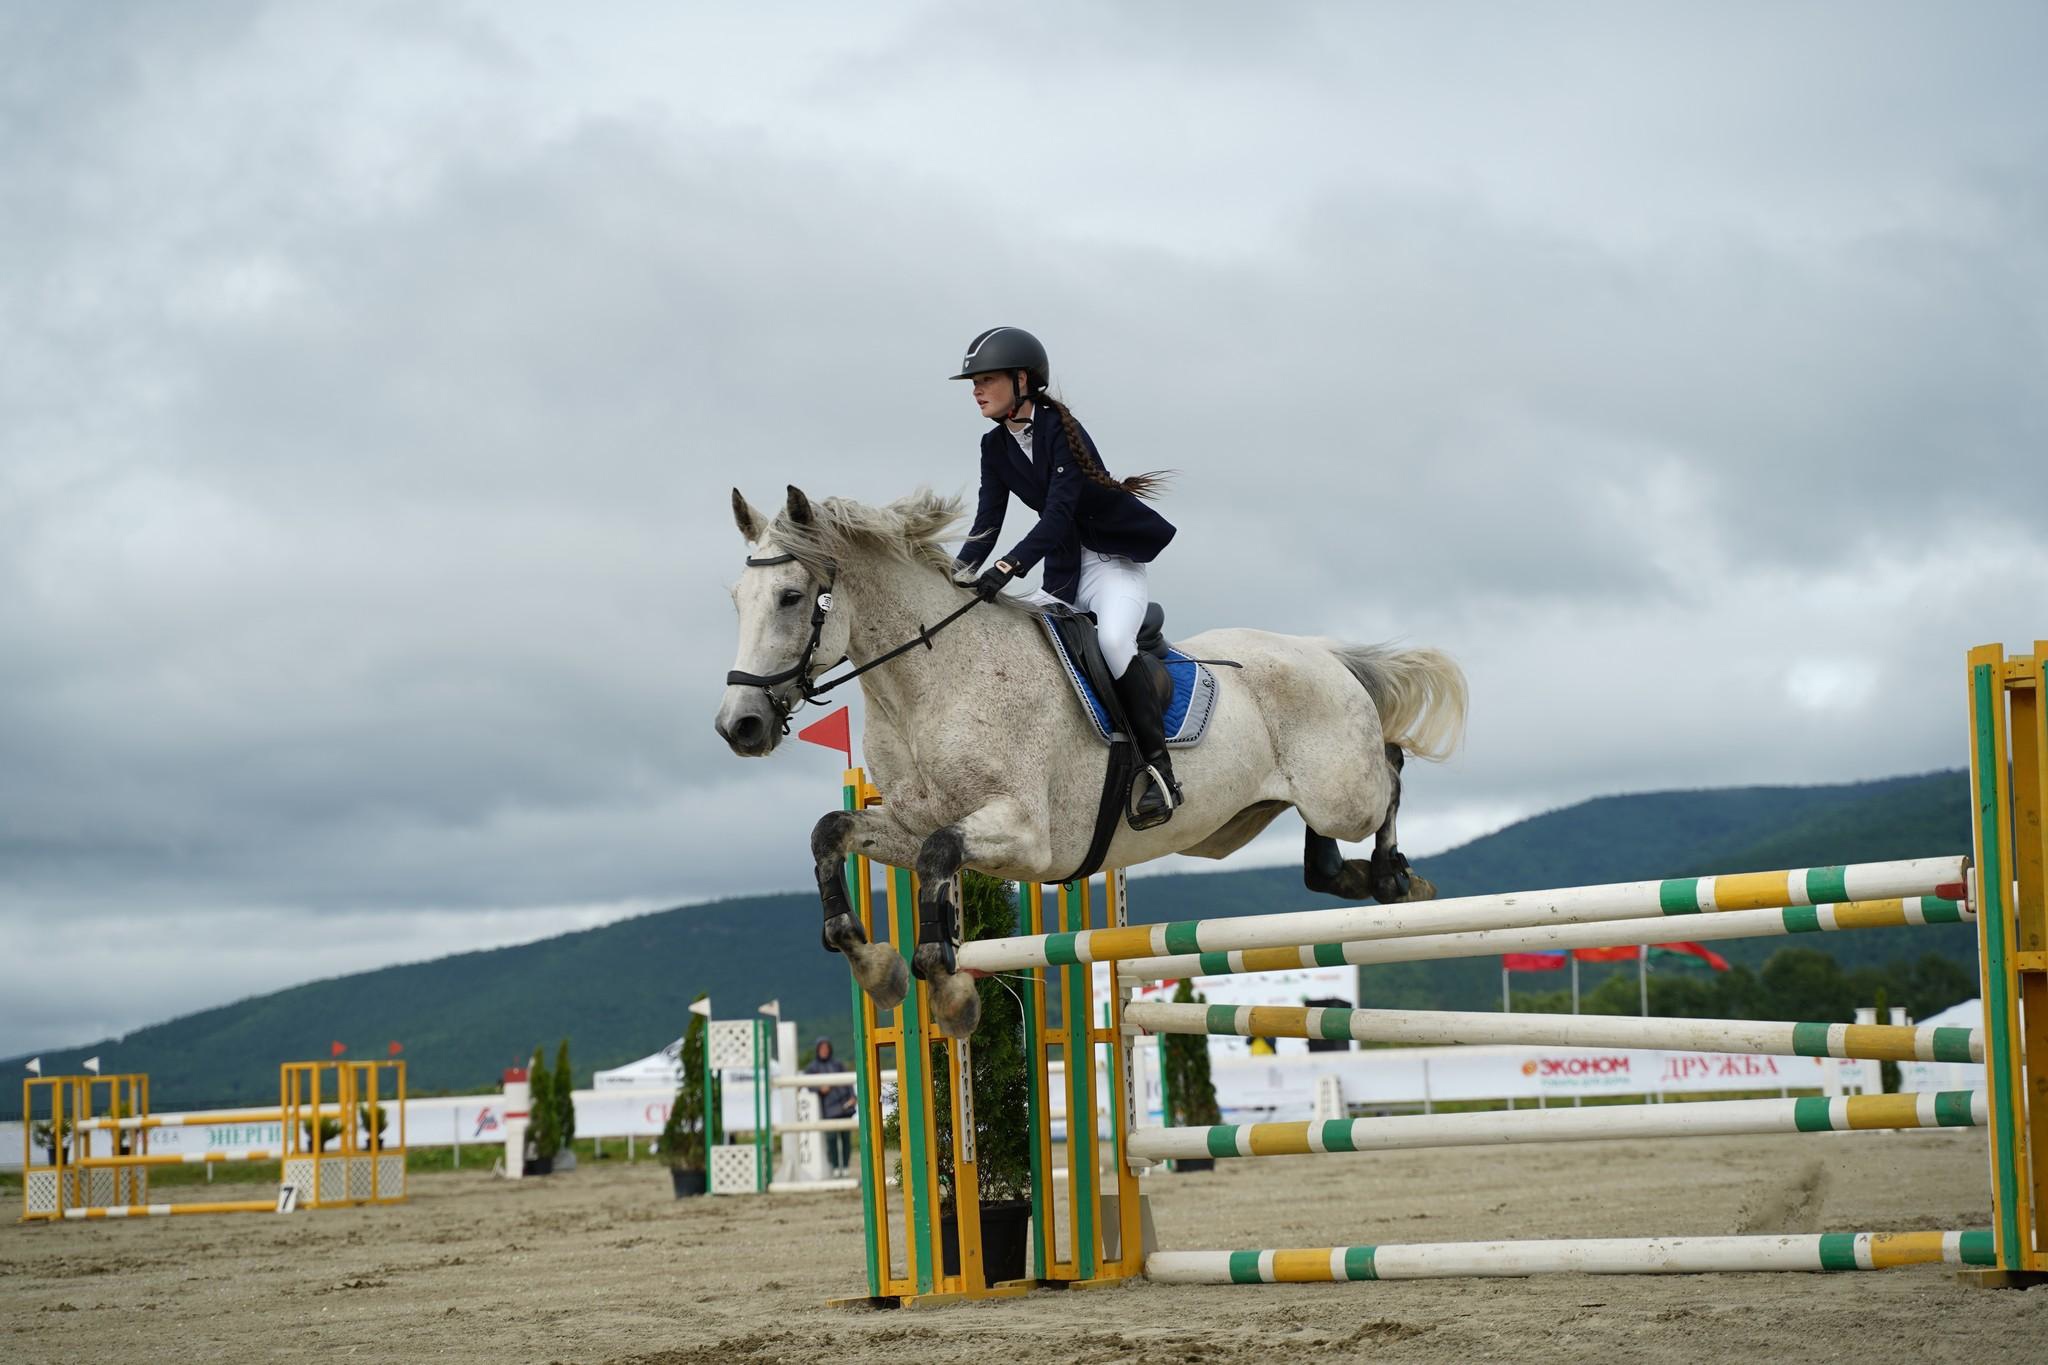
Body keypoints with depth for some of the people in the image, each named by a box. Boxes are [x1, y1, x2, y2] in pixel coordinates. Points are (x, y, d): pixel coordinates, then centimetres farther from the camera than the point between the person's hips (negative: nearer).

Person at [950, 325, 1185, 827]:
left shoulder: (1060, 430, -18)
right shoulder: (995, 446, 4)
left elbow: (1058, 514, -29)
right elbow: (986, 524, 1)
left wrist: (1008, 566, -40)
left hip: (1116, 562, -8)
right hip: (1064, 573, 8)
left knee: (1113, 640, -32)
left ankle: (1159, 768, -27)